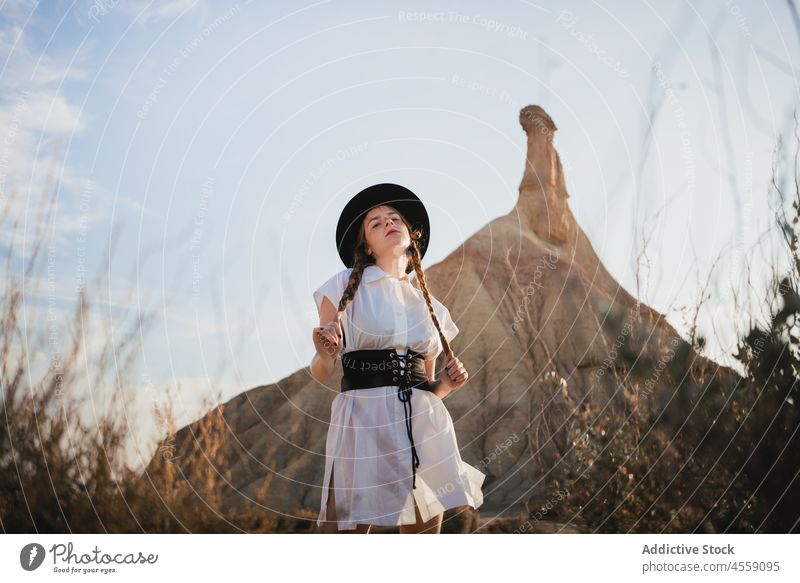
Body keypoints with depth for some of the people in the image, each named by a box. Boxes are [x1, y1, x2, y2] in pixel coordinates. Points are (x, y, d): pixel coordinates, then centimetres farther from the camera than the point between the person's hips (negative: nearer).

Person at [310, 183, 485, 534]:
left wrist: (445, 384, 1)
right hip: (363, 422, -4)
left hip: (423, 425, 4)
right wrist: (325, 356, -16)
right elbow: (320, 374, 5)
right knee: (348, 529, -5)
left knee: (425, 526, 6)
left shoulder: (431, 308, 17)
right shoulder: (345, 287, 5)